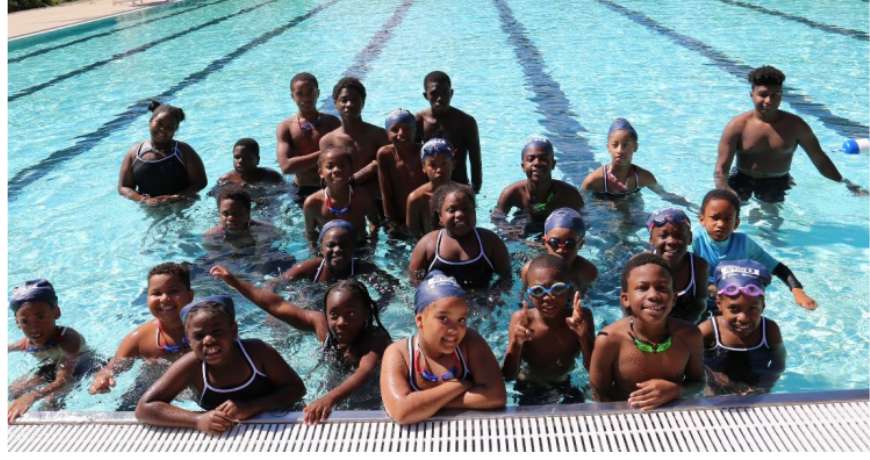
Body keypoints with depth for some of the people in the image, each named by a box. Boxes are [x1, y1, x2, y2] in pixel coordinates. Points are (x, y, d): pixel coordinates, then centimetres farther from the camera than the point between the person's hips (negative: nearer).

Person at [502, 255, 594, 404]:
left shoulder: (581, 317, -21)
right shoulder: (522, 320, -22)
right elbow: (509, 376, -20)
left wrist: (584, 336, -36)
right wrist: (516, 343, -38)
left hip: (564, 387, 1)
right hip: (528, 390, -1)